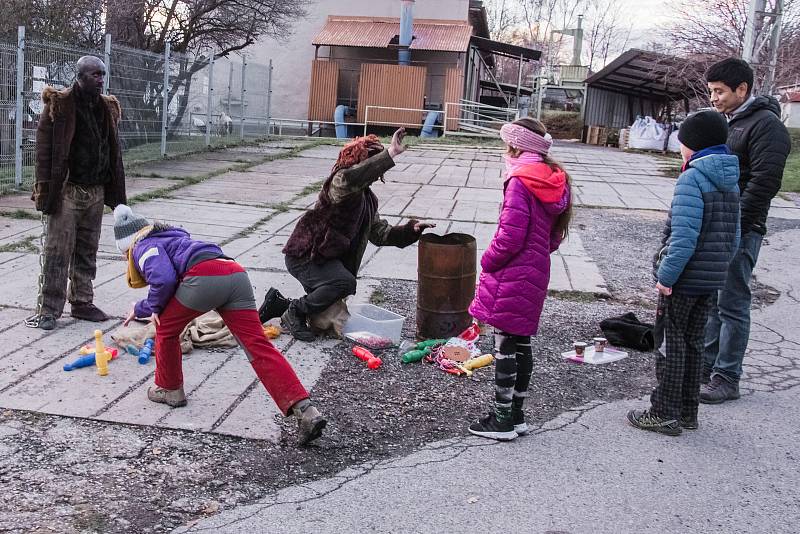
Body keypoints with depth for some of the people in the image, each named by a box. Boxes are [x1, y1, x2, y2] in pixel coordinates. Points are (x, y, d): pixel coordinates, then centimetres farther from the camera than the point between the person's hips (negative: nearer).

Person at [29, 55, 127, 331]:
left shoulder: (108, 107, 11)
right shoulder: (58, 105, -7)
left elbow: (113, 152, 16)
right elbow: (44, 150, -9)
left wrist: (115, 191, 13)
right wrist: (45, 189, -15)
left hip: (96, 191, 6)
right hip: (67, 191, -6)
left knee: (87, 251, 12)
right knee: (58, 251, -4)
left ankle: (82, 302, 22)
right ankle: (49, 309, 2)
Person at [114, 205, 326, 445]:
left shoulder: (144, 246, 18)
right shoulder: (170, 238, 44)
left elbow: (164, 279, -4)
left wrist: (154, 306, 14)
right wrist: (140, 309, 67)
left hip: (205, 276, -7)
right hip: (236, 274, 7)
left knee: (166, 328, 21)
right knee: (258, 346, -4)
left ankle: (169, 390, 35)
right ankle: (304, 410, -18)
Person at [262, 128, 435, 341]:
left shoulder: (368, 198, 11)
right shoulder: (339, 182, -18)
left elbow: (380, 233, 14)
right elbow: (349, 179, -44)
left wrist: (411, 230, -2)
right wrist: (389, 154, -47)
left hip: (328, 258, 9)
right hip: (304, 255, -9)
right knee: (345, 282, -34)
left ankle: (278, 303, 27)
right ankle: (294, 313, -13)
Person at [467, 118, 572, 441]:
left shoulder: (520, 182, -17)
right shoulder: (555, 181, 10)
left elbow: (510, 236, -21)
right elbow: (554, 235, 15)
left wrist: (488, 260, -7)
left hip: (511, 278, -9)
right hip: (536, 275, 9)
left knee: (505, 347, 0)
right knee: (522, 345, 15)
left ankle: (502, 420, 8)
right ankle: (516, 416, 25)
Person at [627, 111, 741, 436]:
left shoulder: (692, 179, -17)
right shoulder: (731, 181, 9)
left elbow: (684, 236, -25)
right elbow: (733, 237, 15)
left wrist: (666, 276, -19)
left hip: (683, 278, -8)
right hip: (712, 280, 8)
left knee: (672, 343, 3)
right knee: (693, 343, 17)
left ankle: (665, 414, 11)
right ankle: (688, 412, 26)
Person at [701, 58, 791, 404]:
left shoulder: (766, 125, -11)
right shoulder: (724, 122, 16)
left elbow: (763, 183, -18)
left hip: (739, 232, -8)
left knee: (732, 305, -2)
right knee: (709, 299, 15)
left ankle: (727, 378, 6)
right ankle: (707, 364, 26)